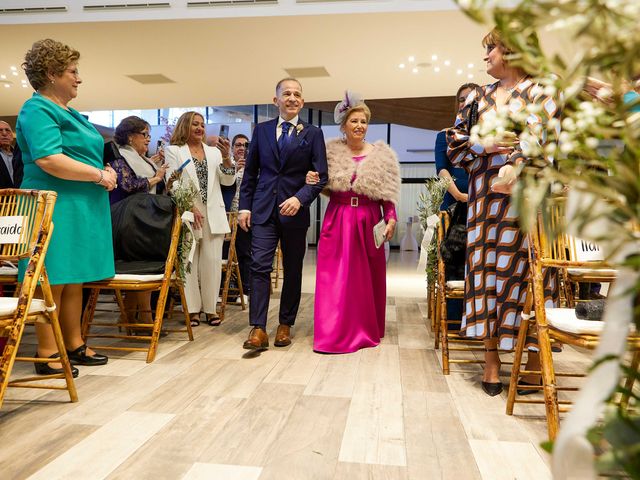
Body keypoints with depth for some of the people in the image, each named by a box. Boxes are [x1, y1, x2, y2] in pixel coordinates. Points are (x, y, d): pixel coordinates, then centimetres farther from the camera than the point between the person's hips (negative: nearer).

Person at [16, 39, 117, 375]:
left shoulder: (65, 111, 20)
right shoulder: (38, 110, -9)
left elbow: (81, 155, 27)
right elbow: (48, 160, -23)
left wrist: (104, 173, 5)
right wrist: (100, 175, -16)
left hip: (80, 208, 9)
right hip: (56, 208, -9)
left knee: (74, 280, 13)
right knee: (53, 282, -3)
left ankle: (74, 346, 22)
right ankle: (47, 356, 7)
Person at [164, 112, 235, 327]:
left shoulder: (214, 152, 16)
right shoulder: (174, 151, 6)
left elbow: (228, 181, 9)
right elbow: (173, 183, -3)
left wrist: (226, 157, -6)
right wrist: (190, 207, -12)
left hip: (213, 215, 3)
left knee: (212, 262, 1)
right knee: (188, 262, 0)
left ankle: (210, 307, 9)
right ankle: (192, 309, 6)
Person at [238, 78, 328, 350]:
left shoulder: (313, 134, 3)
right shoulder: (261, 130, 9)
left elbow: (321, 176, -4)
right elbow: (250, 172, 11)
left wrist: (300, 198, -20)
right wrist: (244, 206, 3)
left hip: (295, 211, -1)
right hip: (263, 210, 1)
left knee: (293, 270, 8)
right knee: (260, 266, -8)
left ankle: (285, 325, 21)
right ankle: (258, 329, -4)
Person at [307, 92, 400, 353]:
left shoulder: (381, 155, 5)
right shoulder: (332, 152, 5)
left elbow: (387, 194, 3)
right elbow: (323, 188, 9)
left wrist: (391, 219, -8)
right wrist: (313, 182, -11)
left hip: (367, 221, 1)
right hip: (337, 220, 0)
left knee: (366, 277, 8)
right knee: (335, 277, -1)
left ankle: (366, 329, 23)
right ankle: (335, 332, 8)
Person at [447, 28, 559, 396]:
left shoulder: (540, 93, 5)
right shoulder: (479, 98, 17)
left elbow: (543, 138, -9)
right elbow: (457, 144, 14)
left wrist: (515, 166, -22)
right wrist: (484, 146, -4)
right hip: (485, 195, 4)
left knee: (524, 269, -4)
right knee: (486, 267, 1)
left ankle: (535, 361, 8)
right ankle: (492, 358, 10)